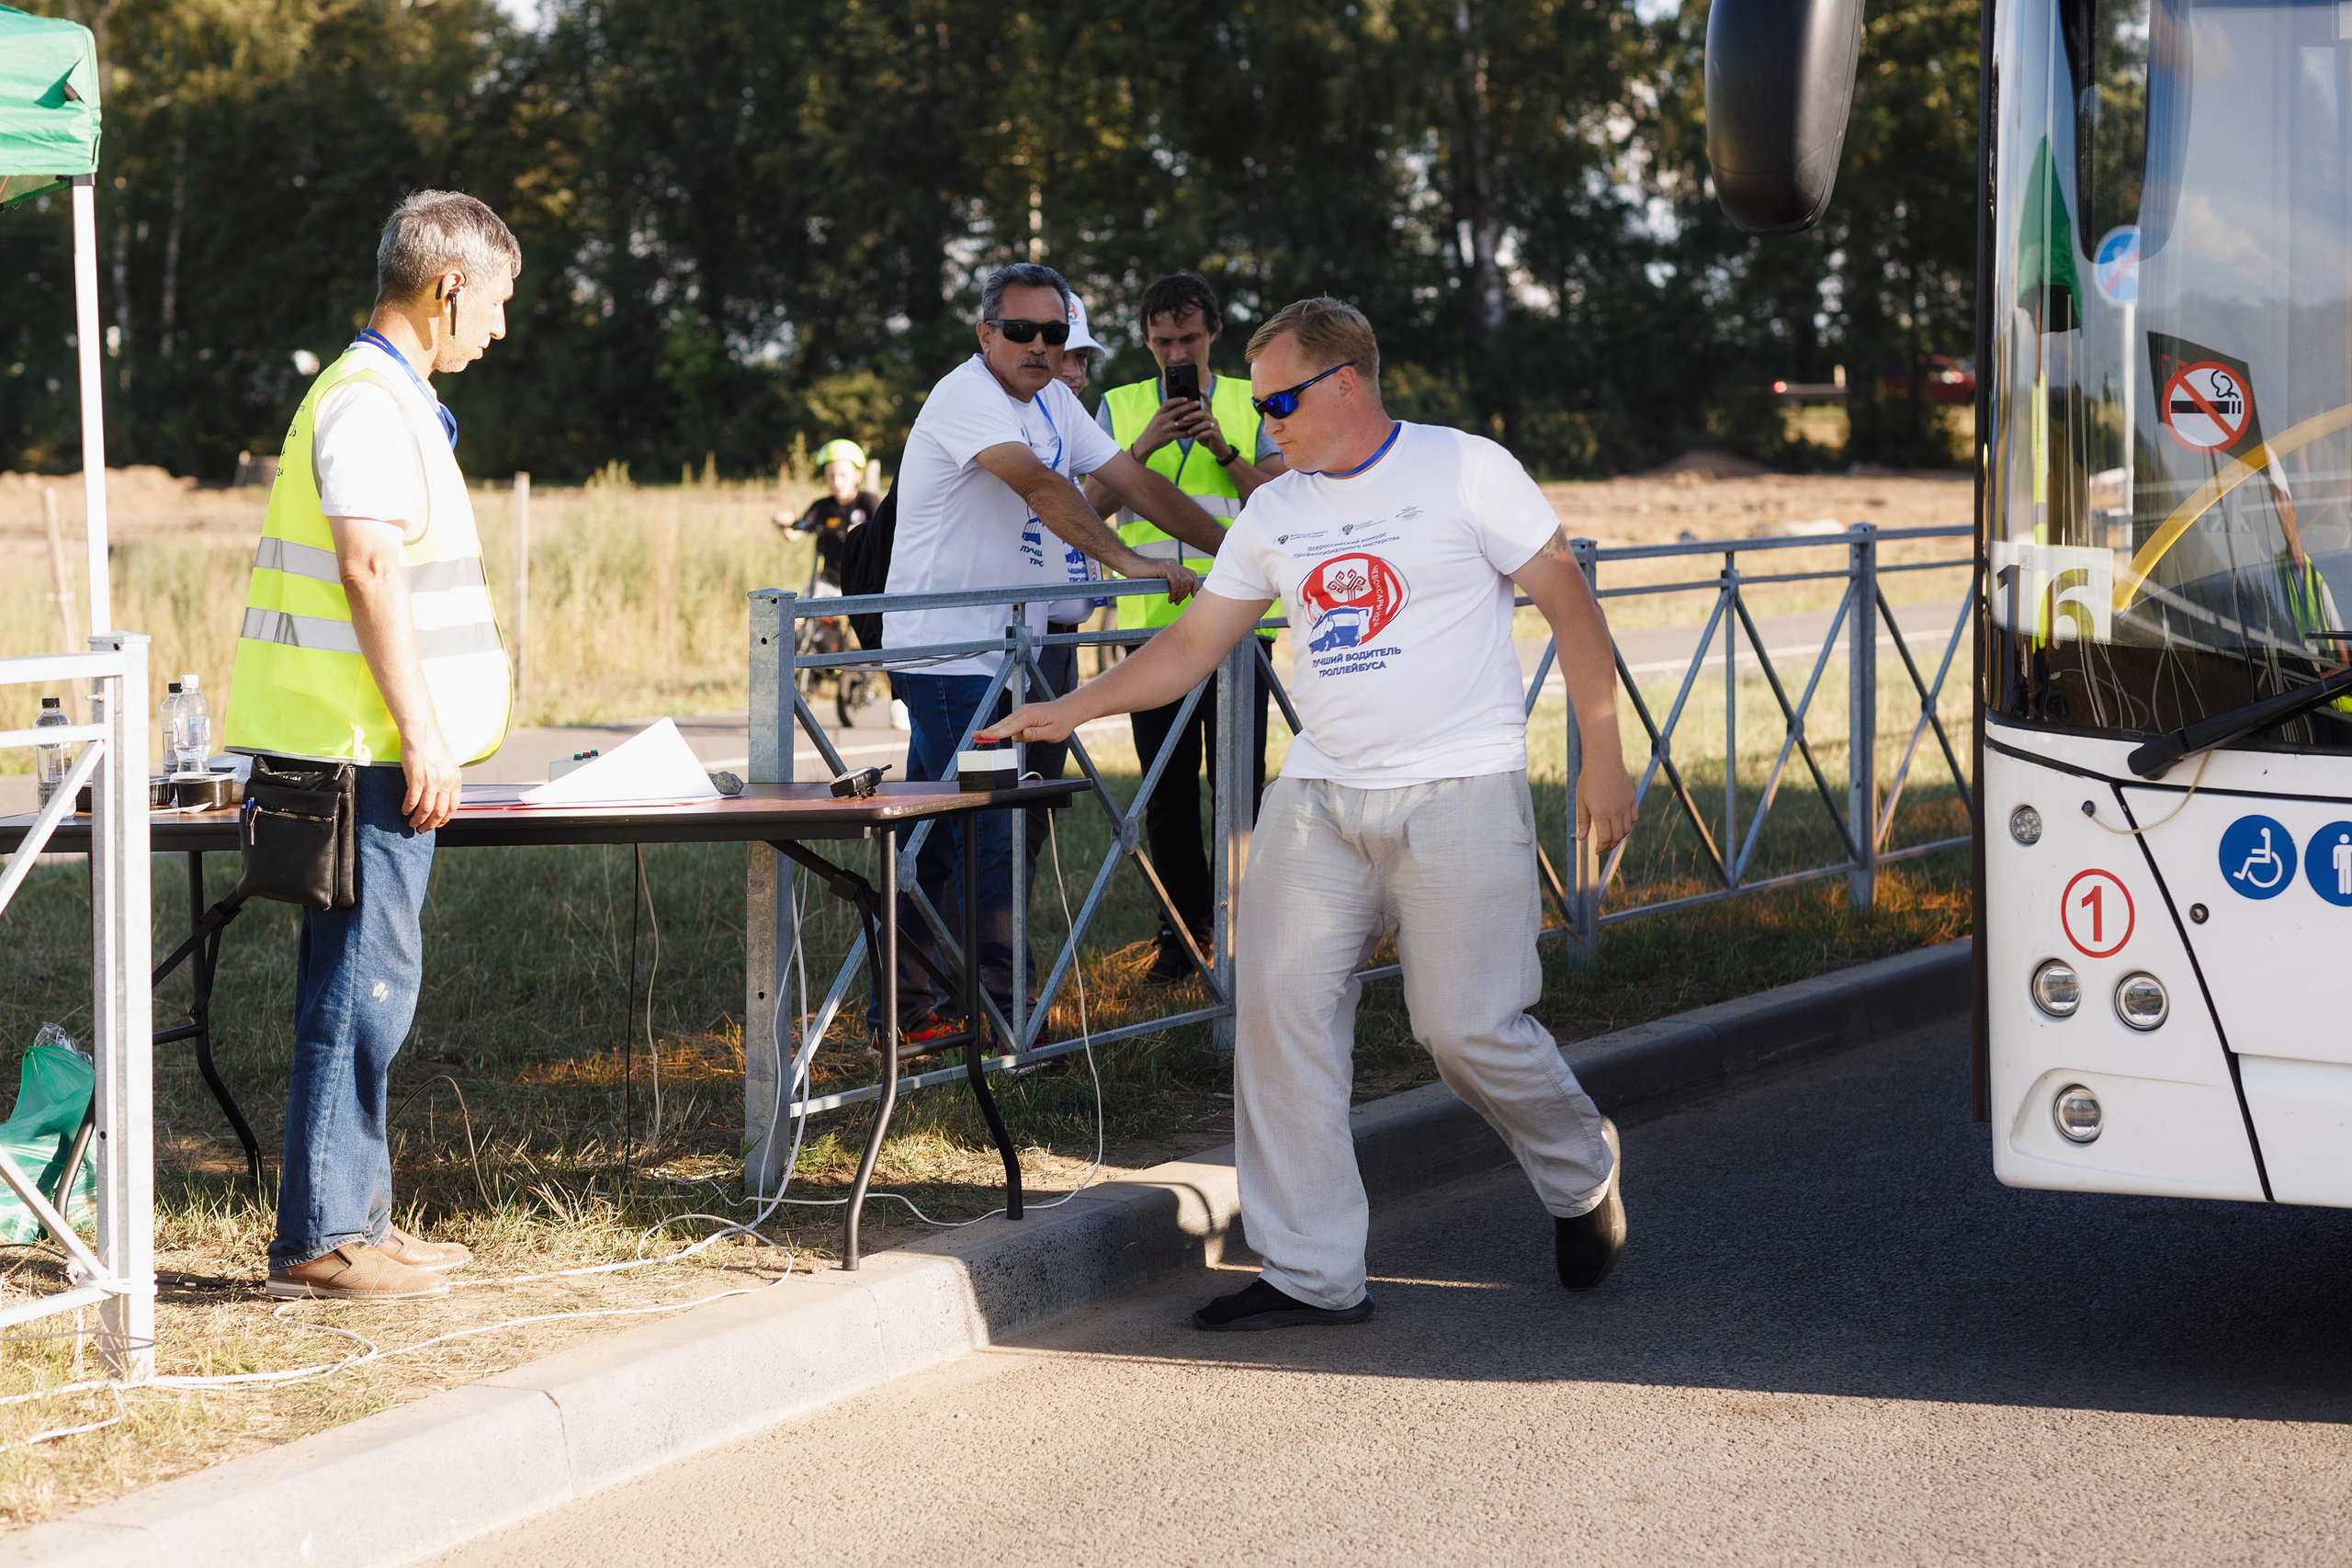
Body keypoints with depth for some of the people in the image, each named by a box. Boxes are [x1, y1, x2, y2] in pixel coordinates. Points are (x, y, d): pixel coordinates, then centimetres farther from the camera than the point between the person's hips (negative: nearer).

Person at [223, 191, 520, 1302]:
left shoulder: (391, 398, 19)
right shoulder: (369, 402, -14)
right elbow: (370, 571, -21)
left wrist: (430, 726, 27)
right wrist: (423, 734, -21)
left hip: (368, 747, 11)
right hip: (368, 746, -11)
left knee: (360, 982, 13)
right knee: (365, 980, -9)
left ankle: (354, 1220, 18)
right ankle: (321, 1237, -7)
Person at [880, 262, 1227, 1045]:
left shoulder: (1053, 401, 13)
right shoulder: (967, 395, -14)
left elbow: (1134, 481, 15)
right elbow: (1039, 485, -28)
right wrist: (1125, 560, -33)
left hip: (1002, 651, 9)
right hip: (947, 650, -9)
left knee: (935, 836, 12)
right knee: (988, 833, -11)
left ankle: (904, 1007, 18)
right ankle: (1000, 1017, -8)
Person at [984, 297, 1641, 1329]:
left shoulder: (1464, 470, -3)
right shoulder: (1273, 515, 12)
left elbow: (1569, 601, 0)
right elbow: (1192, 644, 15)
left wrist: (1602, 756, -4)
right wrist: (1070, 710, 5)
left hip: (1459, 796, -5)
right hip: (1318, 799, 5)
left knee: (1465, 1027, -9)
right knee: (1279, 1007, -7)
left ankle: (1580, 1175, 22)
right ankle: (1310, 1273, -2)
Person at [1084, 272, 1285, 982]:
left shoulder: (1252, 405, 8)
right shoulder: (1119, 408, 10)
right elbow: (1090, 503, 1)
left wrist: (1226, 452, -13)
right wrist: (1143, 448, -13)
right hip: (1152, 622, 1)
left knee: (1239, 779, -4)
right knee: (1167, 788, 5)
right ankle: (1182, 930, 14)